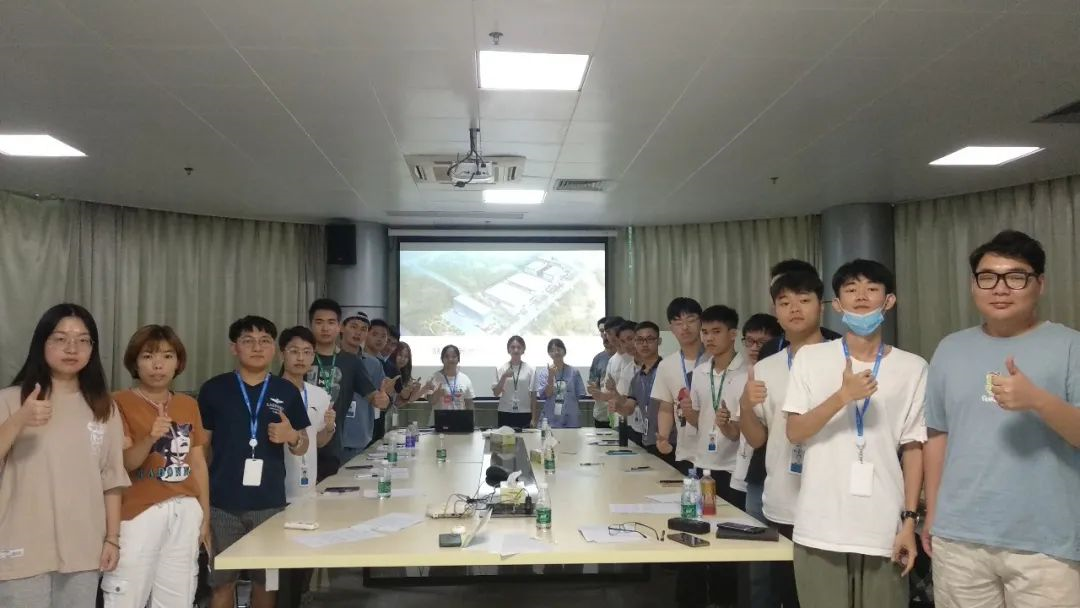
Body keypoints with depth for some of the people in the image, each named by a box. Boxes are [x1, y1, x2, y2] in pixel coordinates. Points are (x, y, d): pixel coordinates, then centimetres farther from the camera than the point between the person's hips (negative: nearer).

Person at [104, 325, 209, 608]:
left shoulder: (189, 405, 11)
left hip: (186, 511, 4)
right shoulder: (120, 403, -3)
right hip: (140, 512, -4)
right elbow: (124, 462, -9)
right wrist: (150, 439, -28)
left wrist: (205, 514, 12)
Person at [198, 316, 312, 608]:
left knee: (266, 580, 12)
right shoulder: (213, 389, 0)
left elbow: (303, 447, 10)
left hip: (269, 503, 1)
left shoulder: (287, 391, 4)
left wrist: (292, 437, -12)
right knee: (222, 582, 7)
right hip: (222, 503, -1)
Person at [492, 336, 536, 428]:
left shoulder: (530, 369, 0)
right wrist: (504, 377, -14)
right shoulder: (500, 369, 2)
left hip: (524, 414, 0)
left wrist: (533, 418, 0)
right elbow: (496, 393, 0)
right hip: (505, 414, 0)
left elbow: (532, 395, 2)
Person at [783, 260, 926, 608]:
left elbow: (913, 448, 5)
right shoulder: (810, 358, 2)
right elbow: (794, 434, -2)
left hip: (883, 529, 0)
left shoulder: (912, 368, 3)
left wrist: (909, 519, 0)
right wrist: (843, 396, -15)